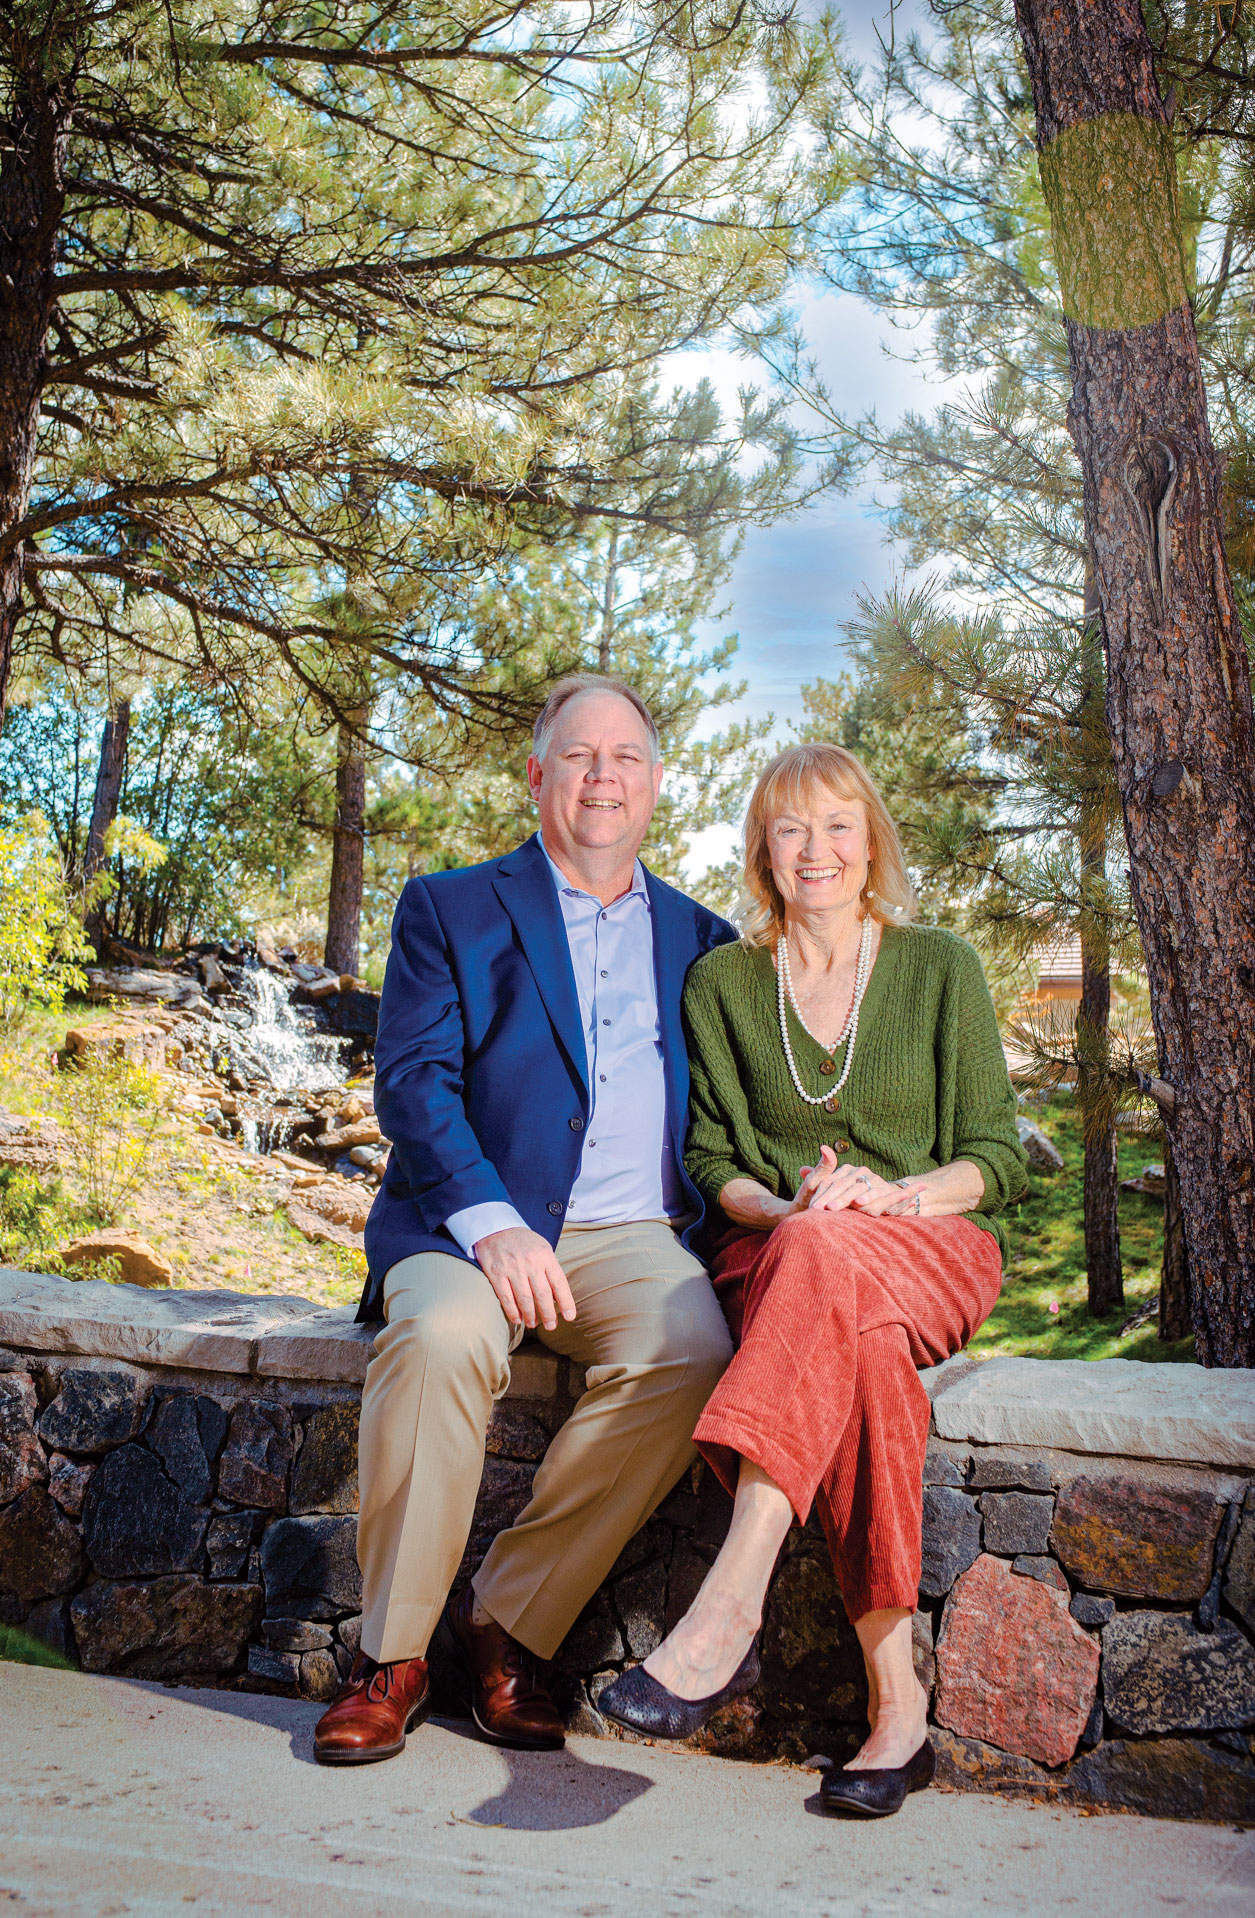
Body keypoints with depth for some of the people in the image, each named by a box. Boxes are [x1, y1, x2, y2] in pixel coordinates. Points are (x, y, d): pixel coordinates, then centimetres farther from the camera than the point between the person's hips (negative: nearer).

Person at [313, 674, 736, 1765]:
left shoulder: (700, 939, 20)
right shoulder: (450, 910, 11)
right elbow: (413, 1079, -2)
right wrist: (491, 1225, -18)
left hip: (632, 1237, 2)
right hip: (472, 1220, -2)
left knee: (691, 1355, -29)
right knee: (443, 1338, -34)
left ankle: (508, 1624, -11)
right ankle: (392, 1656, -13)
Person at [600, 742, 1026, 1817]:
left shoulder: (941, 969, 5)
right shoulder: (722, 982, 8)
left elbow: (997, 1157, 3)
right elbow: (710, 1157, 8)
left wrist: (895, 1194, -17)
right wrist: (784, 1206, -14)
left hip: (936, 1245, -1)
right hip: (778, 1253, 1)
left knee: (826, 1259, -38)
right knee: (857, 1345, -37)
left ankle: (729, 1609, -44)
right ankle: (895, 1696, -30)